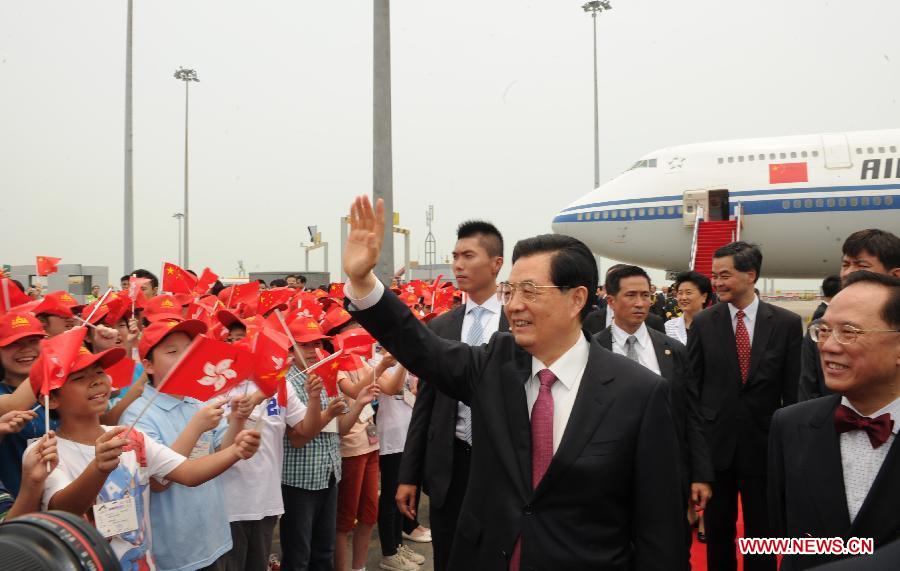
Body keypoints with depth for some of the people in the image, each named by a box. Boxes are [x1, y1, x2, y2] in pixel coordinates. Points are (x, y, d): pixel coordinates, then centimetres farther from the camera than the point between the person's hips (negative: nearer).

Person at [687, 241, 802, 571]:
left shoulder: (787, 323, -4)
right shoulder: (703, 323, -3)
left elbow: (793, 390, -1)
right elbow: (692, 386, 1)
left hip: (764, 444, -1)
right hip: (715, 441, 1)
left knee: (761, 531, 13)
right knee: (717, 528, 15)